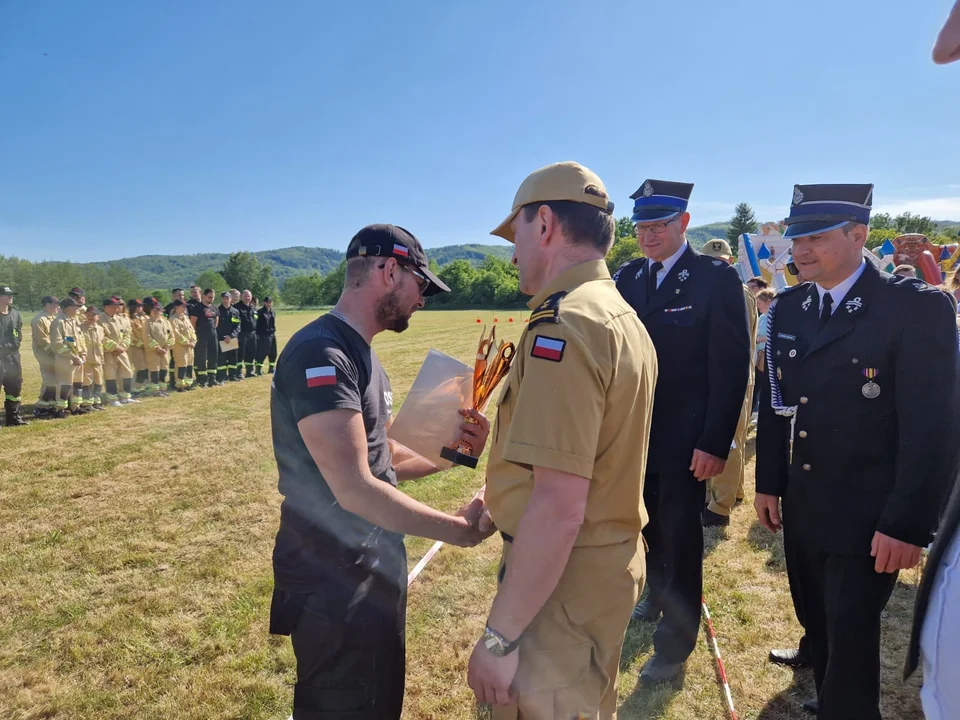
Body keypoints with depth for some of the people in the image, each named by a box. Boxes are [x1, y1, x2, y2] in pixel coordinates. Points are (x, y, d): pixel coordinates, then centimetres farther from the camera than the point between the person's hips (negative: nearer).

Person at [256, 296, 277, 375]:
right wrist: (257, 334, -16)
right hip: (263, 335, -7)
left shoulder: (272, 312, 12)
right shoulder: (261, 312, -8)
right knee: (262, 352, -9)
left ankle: (271, 368, 20)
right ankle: (258, 369, -4)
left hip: (272, 335, 7)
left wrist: (273, 331, 13)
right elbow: (257, 324, -11)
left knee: (273, 353, 10)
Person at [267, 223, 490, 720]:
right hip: (335, 583, -10)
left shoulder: (361, 355, 10)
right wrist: (455, 529, -21)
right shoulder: (322, 354, -24)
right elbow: (354, 489, -30)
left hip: (374, 570, 10)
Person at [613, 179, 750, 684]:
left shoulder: (717, 279, -11)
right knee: (650, 528, 21)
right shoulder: (627, 278, 5)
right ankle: (658, 595, 47)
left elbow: (731, 367, -13)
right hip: (634, 433, 5)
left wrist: (715, 443, -17)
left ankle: (675, 645, 26)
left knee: (680, 541, 8)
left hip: (684, 439, -5)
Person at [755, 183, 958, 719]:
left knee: (850, 640, 8)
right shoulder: (788, 308, 3)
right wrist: (769, 483, 8)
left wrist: (908, 524, -17)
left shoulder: (917, 307, -15)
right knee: (818, 626, 22)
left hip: (869, 518, -5)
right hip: (800, 508, 6)